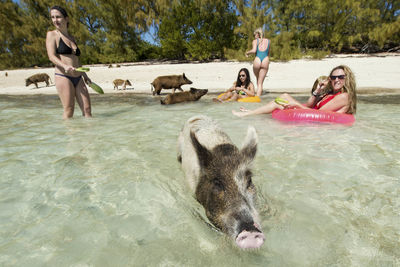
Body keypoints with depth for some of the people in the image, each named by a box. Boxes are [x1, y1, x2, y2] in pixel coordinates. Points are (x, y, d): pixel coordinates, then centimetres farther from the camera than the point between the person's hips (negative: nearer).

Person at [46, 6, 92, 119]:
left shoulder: (72, 38, 21)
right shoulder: (52, 34, 5)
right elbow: (51, 56, -7)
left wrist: (84, 75, 21)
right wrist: (65, 66, -25)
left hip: (78, 78, 5)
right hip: (63, 76, -5)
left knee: (87, 109, -4)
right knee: (69, 110, -10)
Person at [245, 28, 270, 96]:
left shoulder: (255, 41, 10)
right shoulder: (268, 41, 20)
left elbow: (254, 51, -7)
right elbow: (268, 53, 23)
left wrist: (247, 52, 11)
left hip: (257, 60, -1)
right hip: (266, 61, 1)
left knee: (258, 80, 22)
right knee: (260, 82, 2)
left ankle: (258, 94, 28)